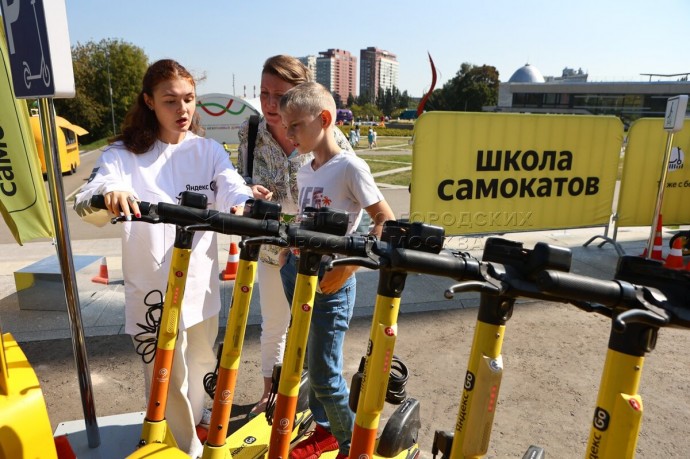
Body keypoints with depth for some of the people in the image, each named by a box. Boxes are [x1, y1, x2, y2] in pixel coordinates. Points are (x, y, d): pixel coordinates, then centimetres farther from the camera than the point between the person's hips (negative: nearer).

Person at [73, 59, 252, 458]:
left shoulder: (209, 151, 2)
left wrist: (244, 202, -41)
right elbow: (88, 206, -19)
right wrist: (108, 195, -44)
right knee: (170, 379, 6)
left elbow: (232, 186, -17)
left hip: (202, 285, 3)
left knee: (203, 365, 22)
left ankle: (196, 421, 51)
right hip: (154, 290, -3)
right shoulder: (124, 154, -4)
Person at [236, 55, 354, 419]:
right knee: (273, 326, 20)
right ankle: (270, 392, 46)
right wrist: (250, 191, -24)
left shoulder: (329, 137, -20)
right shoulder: (249, 133, -11)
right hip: (272, 249, 3)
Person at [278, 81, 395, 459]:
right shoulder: (304, 172, 9)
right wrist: (289, 251, 6)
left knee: (324, 374, 1)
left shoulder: (350, 167, -13)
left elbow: (386, 220, -13)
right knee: (311, 363, 18)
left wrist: (349, 264, -19)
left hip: (329, 280, -7)